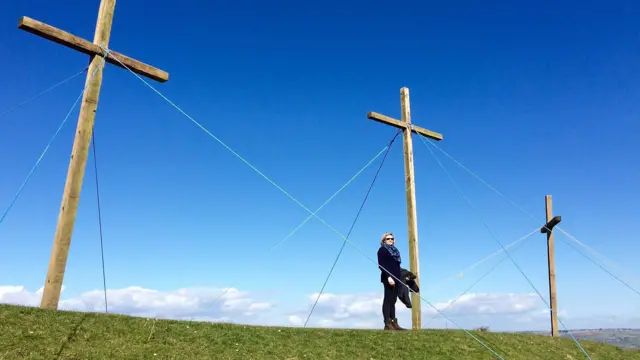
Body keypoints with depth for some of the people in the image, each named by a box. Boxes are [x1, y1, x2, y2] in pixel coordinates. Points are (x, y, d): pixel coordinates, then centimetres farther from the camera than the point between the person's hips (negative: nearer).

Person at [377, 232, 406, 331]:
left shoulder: (394, 250, 23)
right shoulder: (382, 250, 0)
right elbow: (381, 265, -12)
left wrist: (400, 277, 12)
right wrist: (388, 277, -22)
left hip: (396, 278, 8)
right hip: (388, 278, -8)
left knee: (393, 301, 6)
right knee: (388, 300, -9)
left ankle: (394, 323, 5)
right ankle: (387, 323, -12)